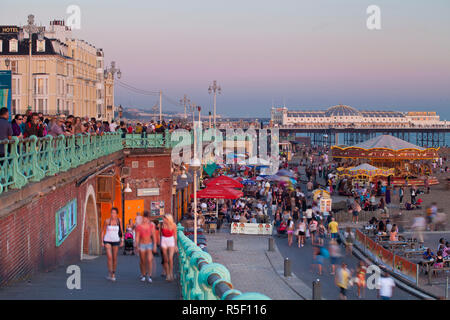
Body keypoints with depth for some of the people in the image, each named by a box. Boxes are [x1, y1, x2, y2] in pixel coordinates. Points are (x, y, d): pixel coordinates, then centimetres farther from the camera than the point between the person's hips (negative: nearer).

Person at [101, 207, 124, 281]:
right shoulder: (107, 221, -6)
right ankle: (109, 273, -6)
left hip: (116, 241, 2)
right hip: (107, 241, -2)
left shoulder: (119, 221, -2)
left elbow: (121, 231, 7)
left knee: (114, 258, 5)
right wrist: (102, 241, -3)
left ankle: (113, 274, 19)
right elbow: (103, 231, 2)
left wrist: (122, 241, 0)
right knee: (109, 257, -17)